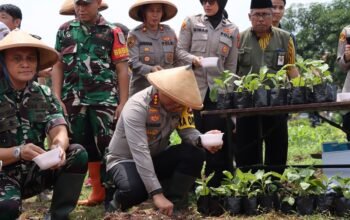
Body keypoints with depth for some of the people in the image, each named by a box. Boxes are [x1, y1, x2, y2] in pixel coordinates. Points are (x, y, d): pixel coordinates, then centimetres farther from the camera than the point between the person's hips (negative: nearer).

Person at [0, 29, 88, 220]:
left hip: (37, 170, 5)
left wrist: (59, 146, -33)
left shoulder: (44, 94, 3)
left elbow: (59, 130, -10)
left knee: (78, 154, -20)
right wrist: (17, 152, -34)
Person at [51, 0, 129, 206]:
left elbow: (122, 69, 0)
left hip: (105, 100, -3)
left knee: (108, 147, -2)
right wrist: (57, 99, 1)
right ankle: (98, 191, 20)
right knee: (84, 147, 9)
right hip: (73, 101, 3)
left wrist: (123, 102, -6)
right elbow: (58, 66, 10)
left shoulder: (112, 32, 2)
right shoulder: (65, 30, 11)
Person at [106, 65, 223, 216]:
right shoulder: (137, 107, -30)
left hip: (157, 158, 6)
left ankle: (173, 203, -9)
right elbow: (140, 152, -37)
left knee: (195, 154, -19)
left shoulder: (180, 102, -11)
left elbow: (187, 131, -14)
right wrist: (157, 194, -43)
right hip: (126, 160, -6)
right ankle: (119, 201, -2)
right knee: (135, 188, -37)